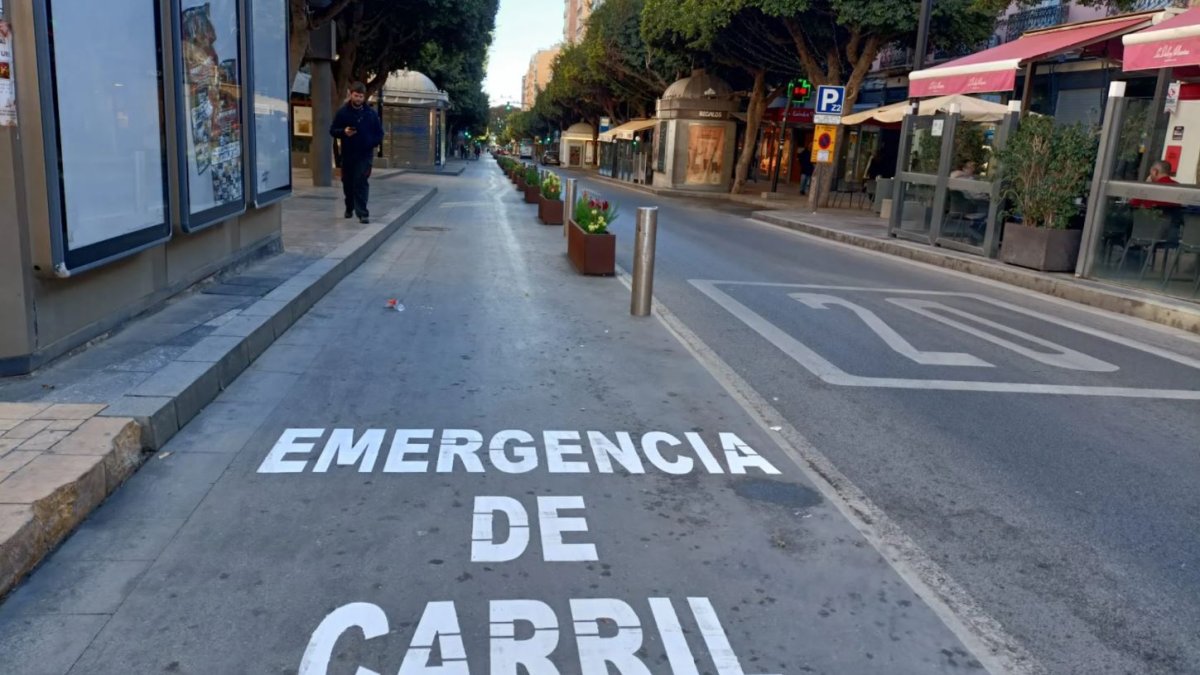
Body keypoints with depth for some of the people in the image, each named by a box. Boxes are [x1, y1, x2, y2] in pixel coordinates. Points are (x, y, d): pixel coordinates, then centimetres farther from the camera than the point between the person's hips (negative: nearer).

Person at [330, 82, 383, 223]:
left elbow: (379, 133, 9)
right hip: (347, 154, 2)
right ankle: (349, 208, 33)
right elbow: (332, 130, 5)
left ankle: (362, 213, -15)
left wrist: (372, 143, -9)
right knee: (347, 182, 12)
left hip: (364, 154, -2)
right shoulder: (343, 112, 1)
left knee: (361, 183, -11)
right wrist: (343, 132, -16)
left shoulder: (371, 113, 3)